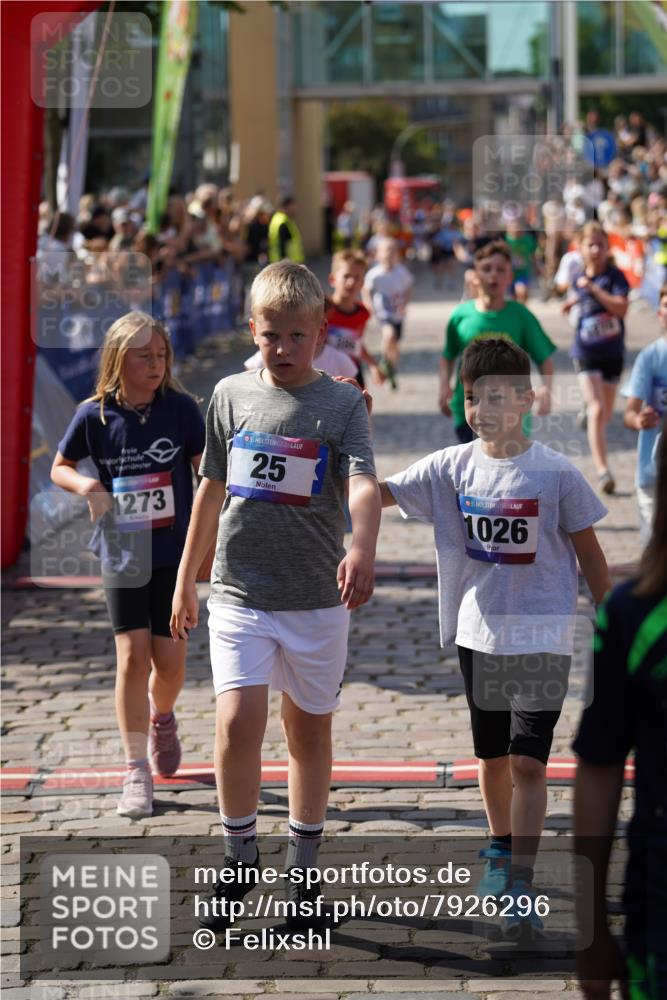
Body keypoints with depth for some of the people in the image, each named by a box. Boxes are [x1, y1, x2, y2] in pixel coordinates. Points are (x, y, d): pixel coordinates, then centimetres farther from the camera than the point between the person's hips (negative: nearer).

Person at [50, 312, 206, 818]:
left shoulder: (181, 407, -7)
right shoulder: (94, 415, -5)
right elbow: (60, 467, 10)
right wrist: (88, 485, -12)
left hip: (174, 552, 0)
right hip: (123, 553, 0)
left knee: (169, 661, 4)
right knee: (133, 656, -7)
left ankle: (161, 717, 40)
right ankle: (137, 772, 2)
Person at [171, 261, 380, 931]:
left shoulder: (342, 403, -3)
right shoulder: (231, 395, 4)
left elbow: (363, 486, -18)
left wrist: (362, 550, -39)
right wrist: (185, 581, 17)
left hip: (316, 599, -1)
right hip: (239, 593, 1)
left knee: (309, 730, 10)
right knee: (237, 725, -14)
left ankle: (302, 867, 26)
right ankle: (239, 855, 7)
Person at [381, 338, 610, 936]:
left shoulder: (557, 474, -11)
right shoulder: (452, 468, -2)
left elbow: (589, 553, -2)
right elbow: (376, 494, -3)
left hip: (542, 636, -4)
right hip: (479, 633, 4)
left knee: (528, 762, -10)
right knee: (493, 755, 17)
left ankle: (520, 887, -7)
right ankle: (501, 850, 40)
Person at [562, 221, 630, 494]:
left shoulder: (615, 276, -8)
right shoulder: (578, 279, 4)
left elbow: (621, 308, -23)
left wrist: (592, 288, -24)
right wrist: (573, 302, 4)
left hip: (612, 351, 0)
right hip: (586, 352, 0)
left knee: (606, 414, 13)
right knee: (597, 410, -15)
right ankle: (602, 470, -18)